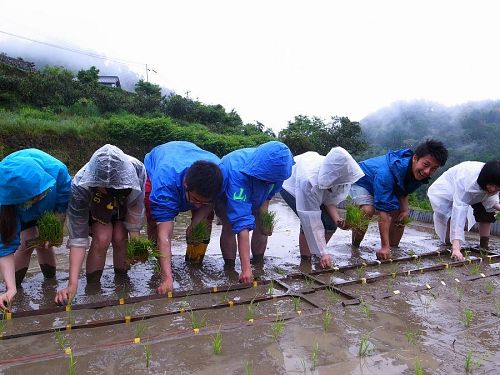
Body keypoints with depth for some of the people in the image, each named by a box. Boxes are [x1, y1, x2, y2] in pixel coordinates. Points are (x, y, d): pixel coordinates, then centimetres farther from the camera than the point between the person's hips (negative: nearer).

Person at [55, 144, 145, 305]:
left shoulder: (136, 170, -40)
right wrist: (72, 284, -40)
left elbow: (135, 213, -26)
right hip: (93, 208, -1)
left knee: (119, 237, -18)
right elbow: (78, 238, -36)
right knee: (102, 237, -23)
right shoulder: (79, 186, -39)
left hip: (124, 206, 1)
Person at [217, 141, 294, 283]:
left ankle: (258, 262, 10)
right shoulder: (238, 174, -49)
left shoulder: (275, 167, -31)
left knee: (263, 224, -7)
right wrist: (246, 268, -52)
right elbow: (242, 222, -52)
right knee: (230, 226, -21)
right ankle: (229, 266, -2)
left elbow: (271, 190, -3)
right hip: (225, 197, -4)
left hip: (254, 196, 5)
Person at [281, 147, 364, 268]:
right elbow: (312, 222, -38)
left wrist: (337, 219, -32)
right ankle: (305, 258, -5)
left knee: (330, 222, -8)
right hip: (291, 187, -6)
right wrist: (323, 253, -34)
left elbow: (330, 200, -12)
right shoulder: (309, 181, -44)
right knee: (308, 224, -24)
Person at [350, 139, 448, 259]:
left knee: (401, 215, -6)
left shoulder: (421, 174, -21)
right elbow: (384, 212, -45)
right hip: (361, 182, -7)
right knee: (368, 210, -32)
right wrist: (384, 247, -44)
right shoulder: (387, 173, -44)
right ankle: (354, 247, -12)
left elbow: (403, 192, -1)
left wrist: (405, 208, -22)